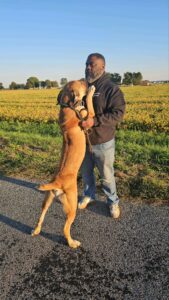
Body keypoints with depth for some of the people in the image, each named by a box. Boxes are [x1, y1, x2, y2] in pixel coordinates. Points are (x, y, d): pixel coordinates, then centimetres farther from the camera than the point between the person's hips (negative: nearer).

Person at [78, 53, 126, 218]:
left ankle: (113, 201, 31)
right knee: (86, 172, 20)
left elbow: (118, 113, -22)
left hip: (103, 141, -5)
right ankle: (88, 195, 43)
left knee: (106, 175, 9)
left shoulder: (111, 89, -13)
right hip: (83, 140, 5)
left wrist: (95, 121, -31)